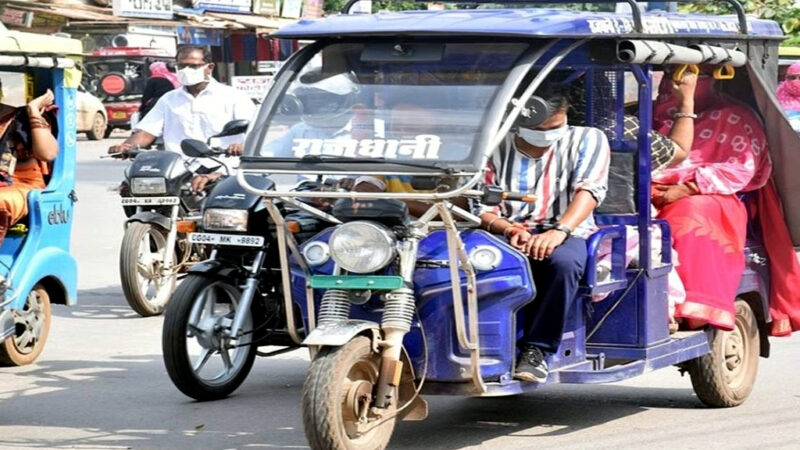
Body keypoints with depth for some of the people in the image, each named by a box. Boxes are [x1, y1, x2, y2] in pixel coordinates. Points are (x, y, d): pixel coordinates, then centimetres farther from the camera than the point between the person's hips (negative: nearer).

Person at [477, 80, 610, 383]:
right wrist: (508, 229, -18)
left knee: (563, 261, -39)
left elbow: (590, 190, -8)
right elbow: (480, 208, 5)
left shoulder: (587, 140, 9)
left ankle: (537, 350, -27)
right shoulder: (497, 149, 13)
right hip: (508, 237, 1)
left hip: (567, 234, -1)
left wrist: (559, 231, -27)